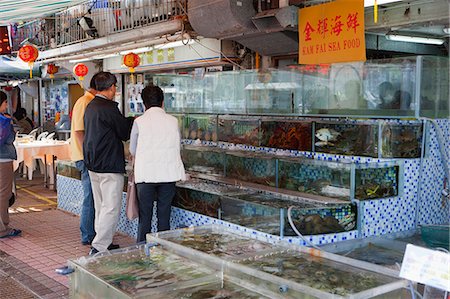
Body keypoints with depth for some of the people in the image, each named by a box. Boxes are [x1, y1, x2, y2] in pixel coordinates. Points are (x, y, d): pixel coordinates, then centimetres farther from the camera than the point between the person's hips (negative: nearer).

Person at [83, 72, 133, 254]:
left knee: (101, 207, 16)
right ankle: (99, 248, -6)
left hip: (92, 164, 10)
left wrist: (127, 121, 13)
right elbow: (125, 133, -10)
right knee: (111, 208, -5)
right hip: (110, 166, -9)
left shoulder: (90, 107, 12)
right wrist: (133, 121, 8)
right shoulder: (109, 108, -17)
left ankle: (102, 243, 25)